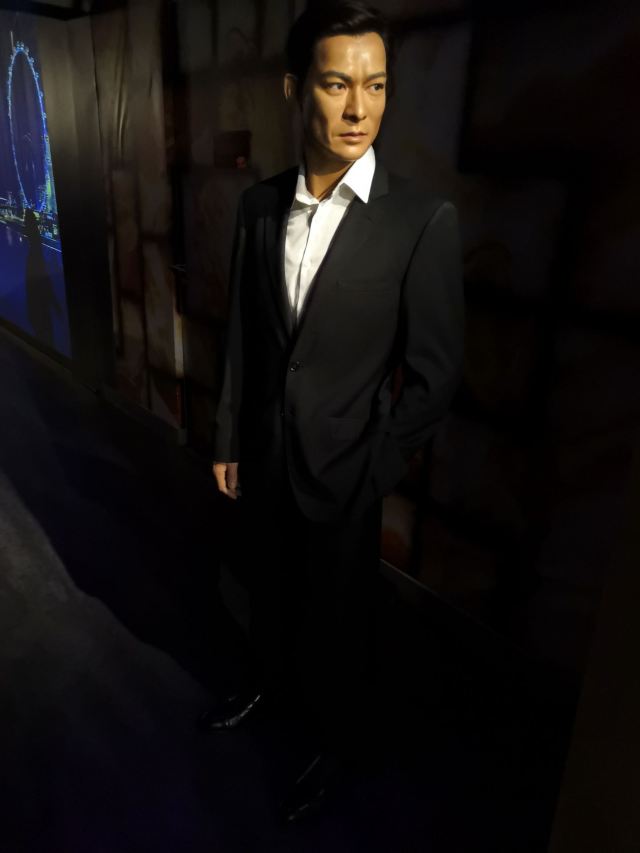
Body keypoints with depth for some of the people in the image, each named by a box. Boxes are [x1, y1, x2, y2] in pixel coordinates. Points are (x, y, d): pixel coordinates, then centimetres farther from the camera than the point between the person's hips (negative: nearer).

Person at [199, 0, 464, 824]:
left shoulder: (424, 220, -15)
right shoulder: (259, 203, -1)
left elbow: (434, 370, -12)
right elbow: (242, 333, 5)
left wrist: (375, 471, -11)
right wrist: (228, 438, 7)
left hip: (343, 466, -4)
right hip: (262, 454, 4)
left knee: (339, 615, 16)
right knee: (270, 586, 25)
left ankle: (335, 738, 46)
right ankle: (271, 681, 56)